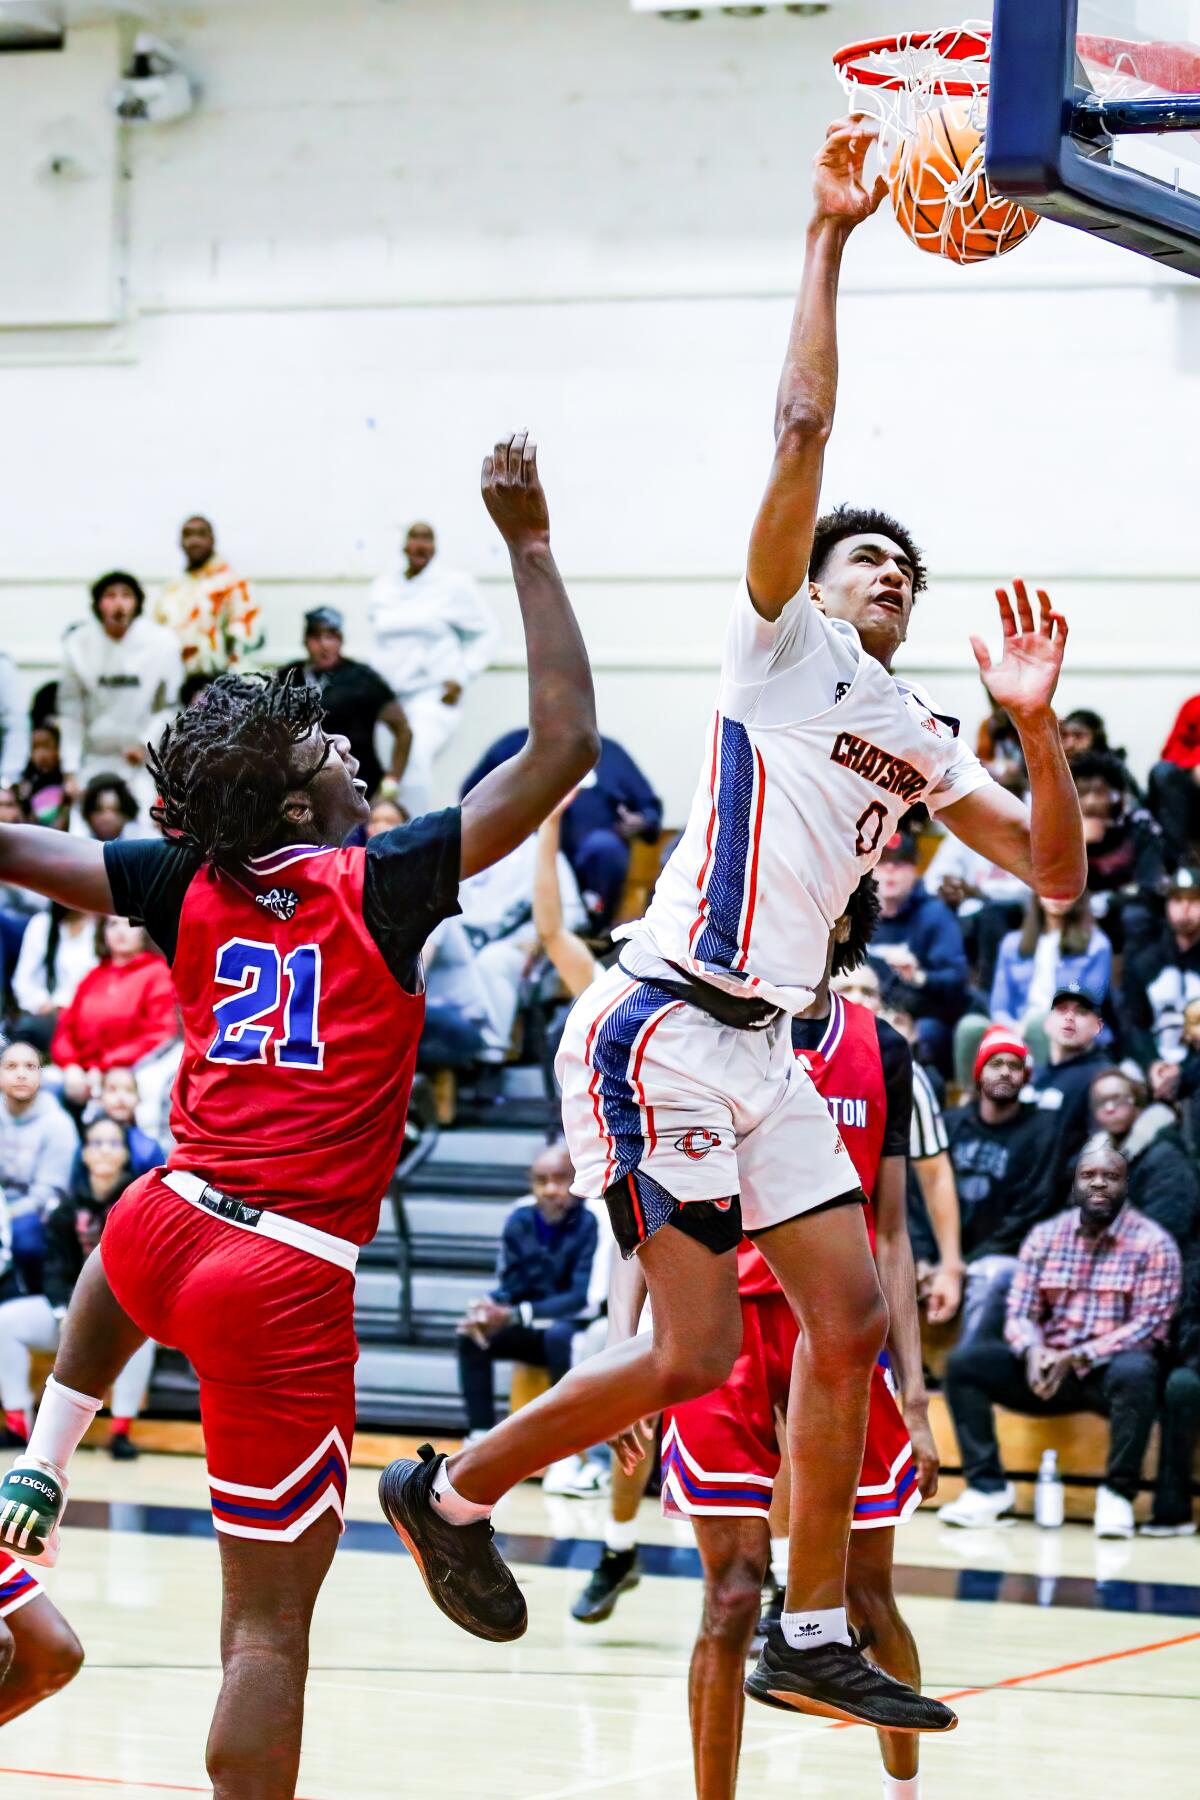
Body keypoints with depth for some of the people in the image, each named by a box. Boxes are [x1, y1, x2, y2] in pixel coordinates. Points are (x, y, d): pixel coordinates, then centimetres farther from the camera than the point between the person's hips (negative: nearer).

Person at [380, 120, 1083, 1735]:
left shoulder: (920, 741, 19)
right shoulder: (778, 648, -1)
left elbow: (1058, 876, 14)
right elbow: (802, 429, -11)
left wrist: (1036, 722, -1)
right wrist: (829, 238, -9)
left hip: (764, 1049, 8)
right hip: (663, 1033, -8)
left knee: (852, 1319, 3)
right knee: (695, 1354, -11)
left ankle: (816, 1641, 10)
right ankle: (450, 1491, 9)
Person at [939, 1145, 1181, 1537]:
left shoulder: (1153, 1244, -5)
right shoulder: (1045, 1236, 7)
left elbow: (1149, 1324, -13)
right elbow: (1020, 1312, 3)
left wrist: (1078, 1357, -23)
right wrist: (1033, 1351, -21)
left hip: (1109, 1370, -4)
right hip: (1047, 1368, 4)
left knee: (1136, 1371, -38)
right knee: (965, 1360, -15)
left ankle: (1117, 1493, -23)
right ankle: (988, 1486, -14)